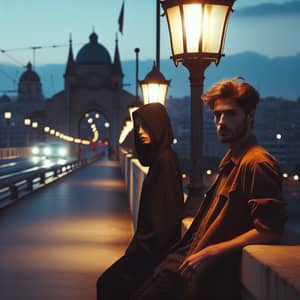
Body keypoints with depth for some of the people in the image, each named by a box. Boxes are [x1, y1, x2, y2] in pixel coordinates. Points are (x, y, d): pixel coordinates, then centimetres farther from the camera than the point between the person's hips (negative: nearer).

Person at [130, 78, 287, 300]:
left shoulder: (258, 163, -15)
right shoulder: (231, 159, 17)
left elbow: (269, 231, -23)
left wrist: (210, 253, -21)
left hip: (210, 277, -9)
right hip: (189, 257, 9)